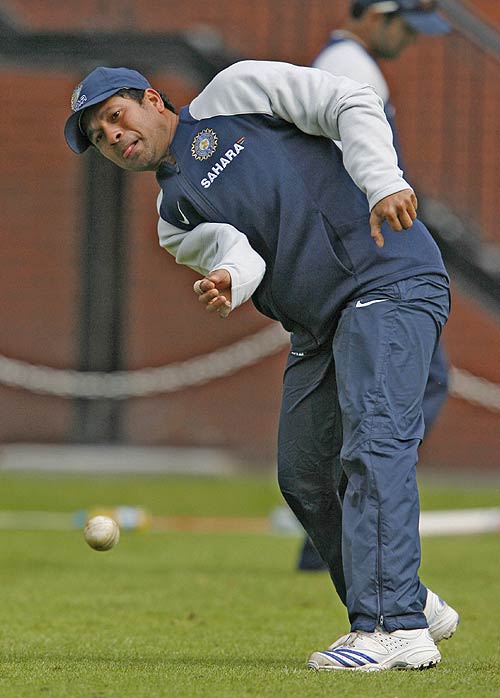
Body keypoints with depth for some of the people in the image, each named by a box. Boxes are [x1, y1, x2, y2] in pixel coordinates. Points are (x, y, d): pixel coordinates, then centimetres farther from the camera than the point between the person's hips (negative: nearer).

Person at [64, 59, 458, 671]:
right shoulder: (174, 218, 16)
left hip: (390, 281, -8)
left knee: (373, 446, -20)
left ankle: (395, 628, -27)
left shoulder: (235, 92, 3)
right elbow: (235, 251, -5)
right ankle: (407, 605, 22)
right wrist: (226, 282, -30)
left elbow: (352, 105, -4)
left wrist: (382, 184, -21)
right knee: (303, 478, 7)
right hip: (316, 330, 8)